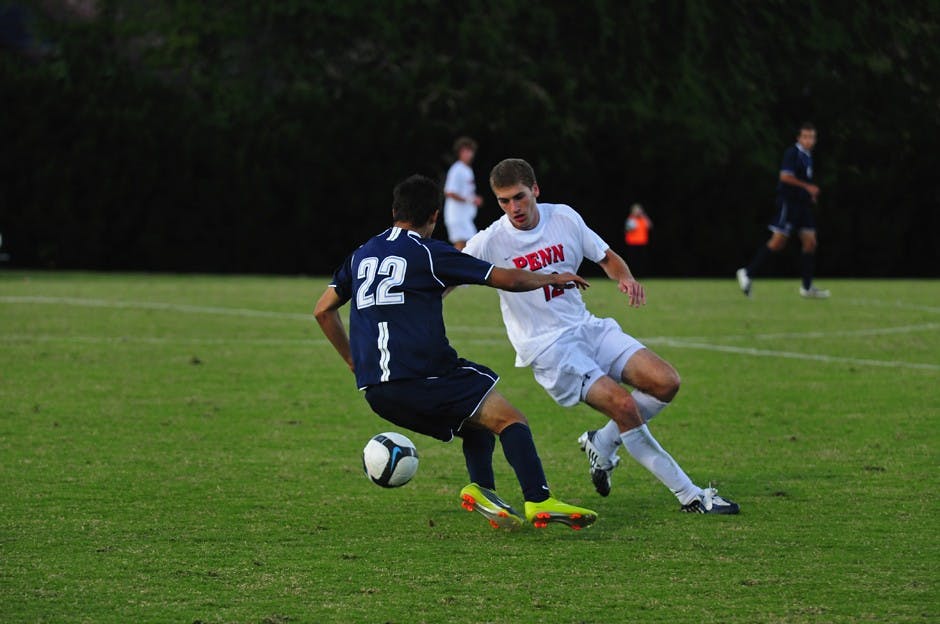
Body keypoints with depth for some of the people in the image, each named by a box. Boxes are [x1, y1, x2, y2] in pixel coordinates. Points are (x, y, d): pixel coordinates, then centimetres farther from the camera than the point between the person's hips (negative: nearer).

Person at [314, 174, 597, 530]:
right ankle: (538, 501, -20)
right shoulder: (429, 253, 1)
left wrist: (353, 361, 33)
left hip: (375, 390, 7)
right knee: (510, 420, -3)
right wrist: (551, 280, 21)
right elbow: (508, 279, 3)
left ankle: (481, 490, 0)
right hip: (423, 376, -7)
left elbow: (323, 310, 24)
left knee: (478, 425, 22)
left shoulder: (361, 255, 19)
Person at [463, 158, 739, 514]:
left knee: (665, 382, -11)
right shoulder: (489, 243, -10)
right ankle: (689, 496, -13)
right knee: (623, 404, -23)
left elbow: (606, 257, 13)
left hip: (587, 328, 6)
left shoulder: (564, 218, 1)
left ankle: (603, 444, 11)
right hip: (546, 349, -5)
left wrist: (625, 278, -8)